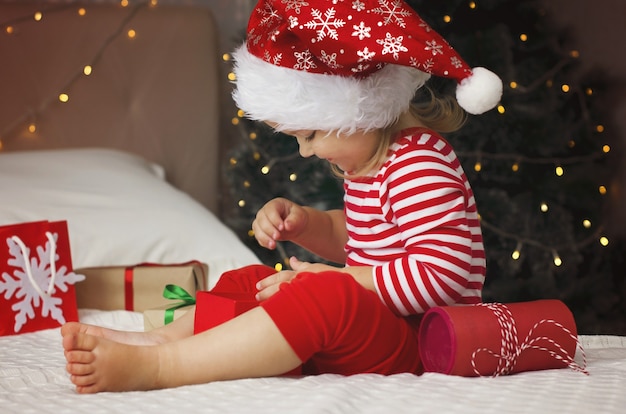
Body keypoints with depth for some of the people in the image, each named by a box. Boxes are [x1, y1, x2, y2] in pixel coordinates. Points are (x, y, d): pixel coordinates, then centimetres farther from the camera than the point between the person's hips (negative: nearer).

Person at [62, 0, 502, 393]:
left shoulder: (419, 168, -20)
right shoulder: (372, 160, 12)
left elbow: (441, 274, -29)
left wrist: (334, 279, -23)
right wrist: (302, 223, 5)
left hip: (415, 342, -11)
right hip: (359, 317, 11)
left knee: (323, 299, -36)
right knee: (247, 282, 12)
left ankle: (150, 366, -37)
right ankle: (160, 338, -11)